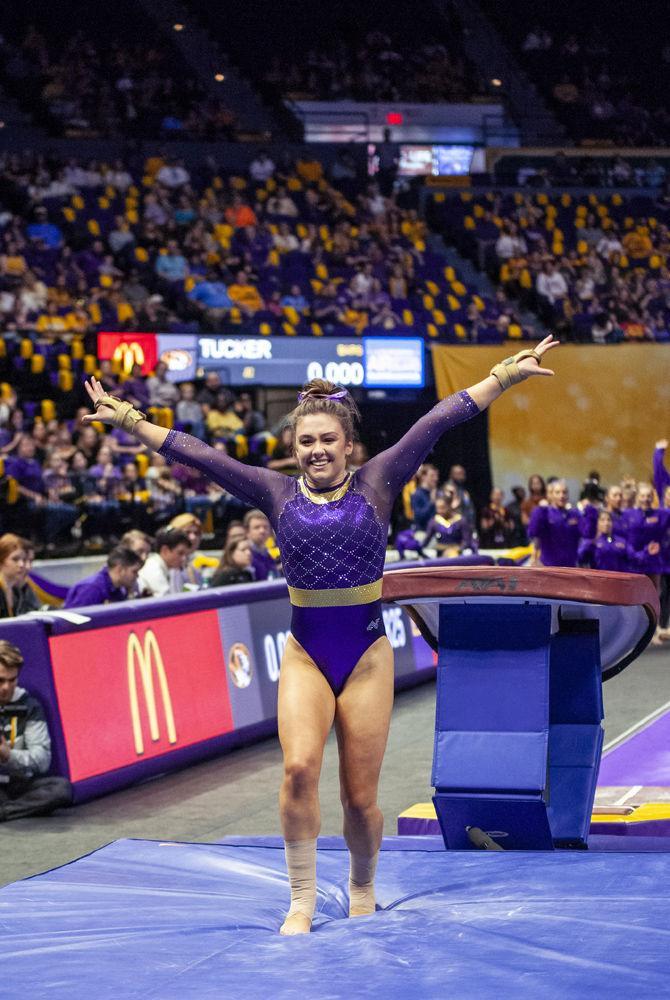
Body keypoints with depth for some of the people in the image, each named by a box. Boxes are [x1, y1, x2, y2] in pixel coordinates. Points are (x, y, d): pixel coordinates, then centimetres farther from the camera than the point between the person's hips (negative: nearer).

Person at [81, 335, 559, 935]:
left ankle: (362, 895, 29)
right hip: (305, 653, 1)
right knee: (299, 768, -20)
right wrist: (127, 420, 1)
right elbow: (195, 453, 3)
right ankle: (302, 901, -8)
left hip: (367, 654, -1)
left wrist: (506, 374, -5)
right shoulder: (278, 493, 3)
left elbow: (439, 421, -4)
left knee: (361, 795, 3)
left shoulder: (376, 484, 0)